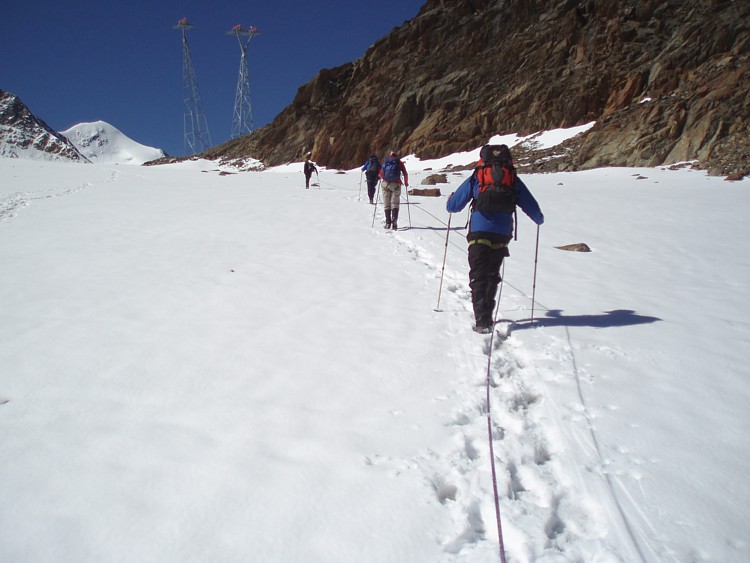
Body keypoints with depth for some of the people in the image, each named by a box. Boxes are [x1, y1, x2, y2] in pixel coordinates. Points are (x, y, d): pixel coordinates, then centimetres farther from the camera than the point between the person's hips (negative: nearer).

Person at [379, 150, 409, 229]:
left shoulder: (385, 162, 8)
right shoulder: (399, 162, 4)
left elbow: (381, 174, 10)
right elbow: (405, 174, 2)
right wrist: (406, 183, 17)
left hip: (385, 184, 1)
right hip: (395, 184, -1)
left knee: (386, 205, 9)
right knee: (395, 204, 3)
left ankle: (388, 222, 6)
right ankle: (394, 220, -17)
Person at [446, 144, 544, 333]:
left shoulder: (476, 178, 4)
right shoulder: (514, 181, 8)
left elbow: (452, 206, 4)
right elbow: (532, 208, 12)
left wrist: (450, 200, 29)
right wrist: (539, 219, 35)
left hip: (478, 236, -2)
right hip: (501, 237, 2)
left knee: (478, 277, 3)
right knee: (492, 276, 19)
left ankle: (482, 321, -7)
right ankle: (487, 316, 24)